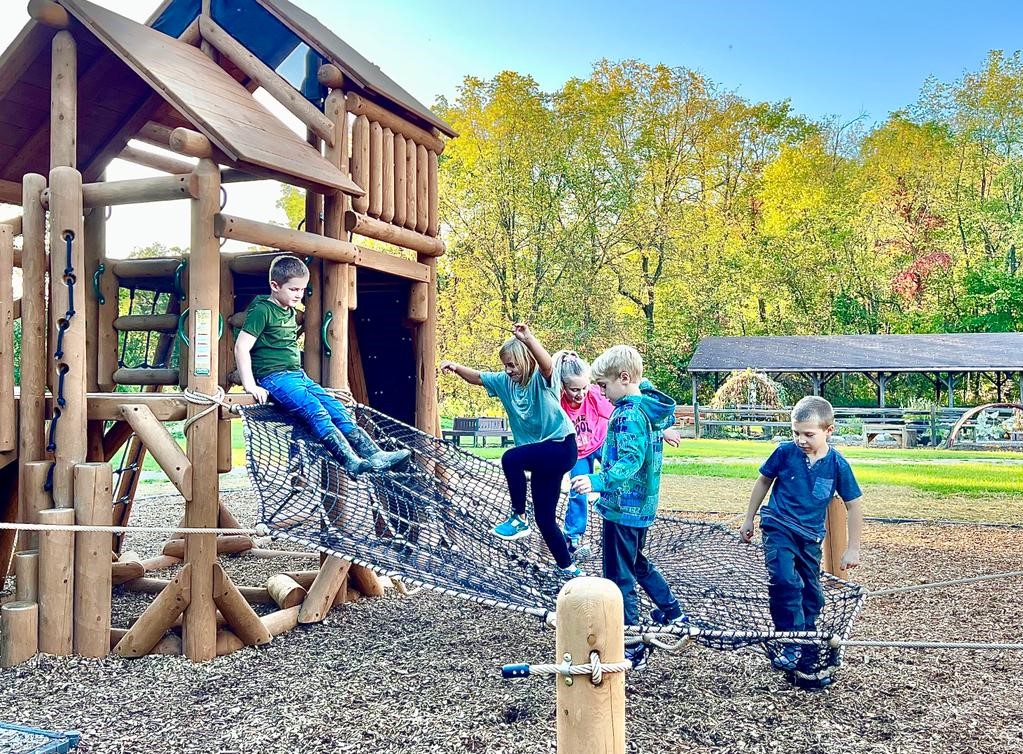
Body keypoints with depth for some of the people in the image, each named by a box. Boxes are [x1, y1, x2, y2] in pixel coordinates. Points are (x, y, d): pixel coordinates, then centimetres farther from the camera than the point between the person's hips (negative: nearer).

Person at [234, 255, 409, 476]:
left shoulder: (291, 312, 19)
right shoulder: (262, 310, -7)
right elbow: (241, 347, -13)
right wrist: (250, 385, -17)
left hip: (297, 374, 8)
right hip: (274, 376, -8)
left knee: (335, 407, -9)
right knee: (316, 411, -27)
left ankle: (373, 454, -19)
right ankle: (351, 462, -39)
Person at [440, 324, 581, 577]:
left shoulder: (539, 378, -17)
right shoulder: (505, 381, 3)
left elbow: (548, 366, -39)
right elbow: (476, 377, 7)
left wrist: (528, 339, -54)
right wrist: (457, 367, -13)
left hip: (562, 446, -8)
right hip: (541, 454, 8)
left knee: (511, 458, -30)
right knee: (544, 519, 9)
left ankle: (519, 518, -14)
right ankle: (569, 568, 24)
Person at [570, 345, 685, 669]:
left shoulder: (628, 415, -20)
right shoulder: (650, 408, 8)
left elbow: (630, 461, -31)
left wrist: (597, 481, -42)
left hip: (622, 508, -10)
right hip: (642, 507, 10)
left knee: (619, 577, -2)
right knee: (636, 562, 29)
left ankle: (631, 648, 4)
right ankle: (672, 612, 43)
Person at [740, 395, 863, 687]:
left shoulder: (837, 465, -9)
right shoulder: (785, 452, -10)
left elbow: (854, 505, 0)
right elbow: (764, 481, 7)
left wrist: (853, 549, 0)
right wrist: (749, 519, 11)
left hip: (810, 536, 2)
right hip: (779, 527, -2)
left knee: (811, 596, 10)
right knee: (784, 581, -26)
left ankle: (807, 659, 24)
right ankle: (792, 645, -15)